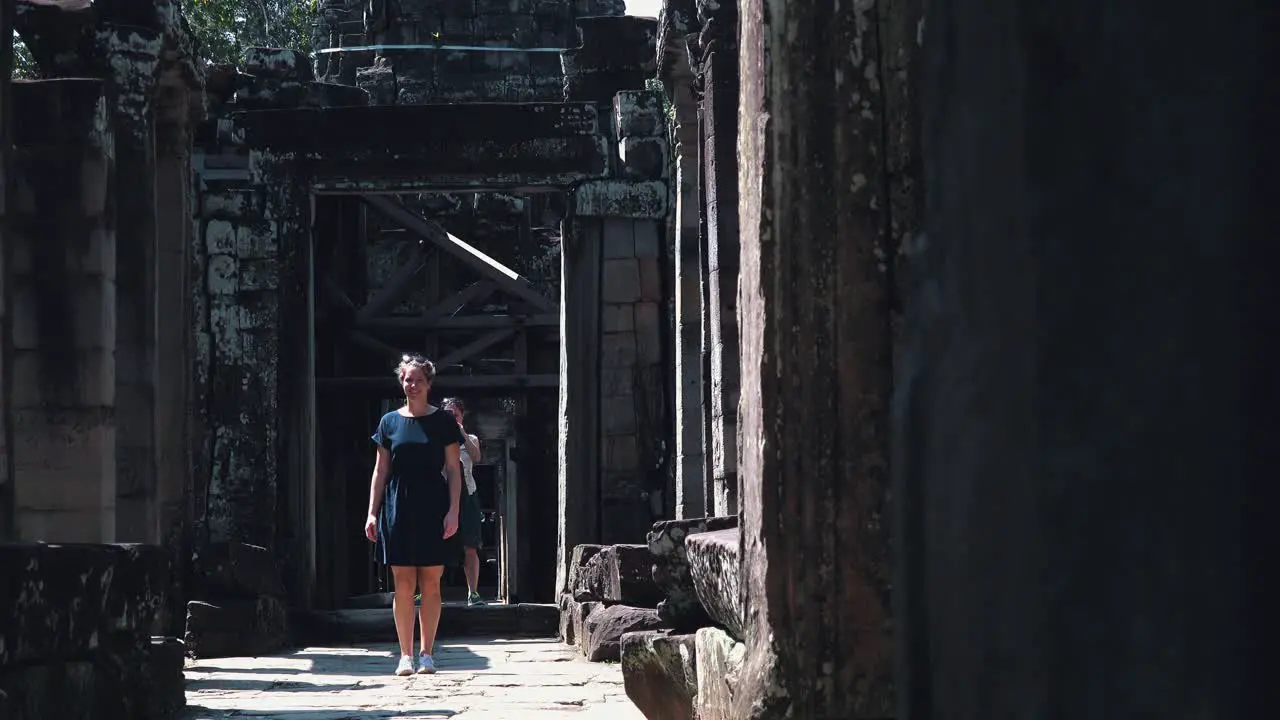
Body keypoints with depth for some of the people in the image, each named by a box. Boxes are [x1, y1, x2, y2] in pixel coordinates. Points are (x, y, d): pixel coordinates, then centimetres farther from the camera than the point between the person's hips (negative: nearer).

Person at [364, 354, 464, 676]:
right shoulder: (390, 422, 9)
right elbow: (380, 471, 11)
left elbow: (454, 470, 4)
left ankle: (426, 653, 7)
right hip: (398, 509, 1)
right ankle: (406, 655, 2)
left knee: (431, 585, 0)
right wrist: (372, 513, 4)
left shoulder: (443, 421, 4)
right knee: (403, 585, -1)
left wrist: (453, 511, -6)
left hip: (433, 511, -1)